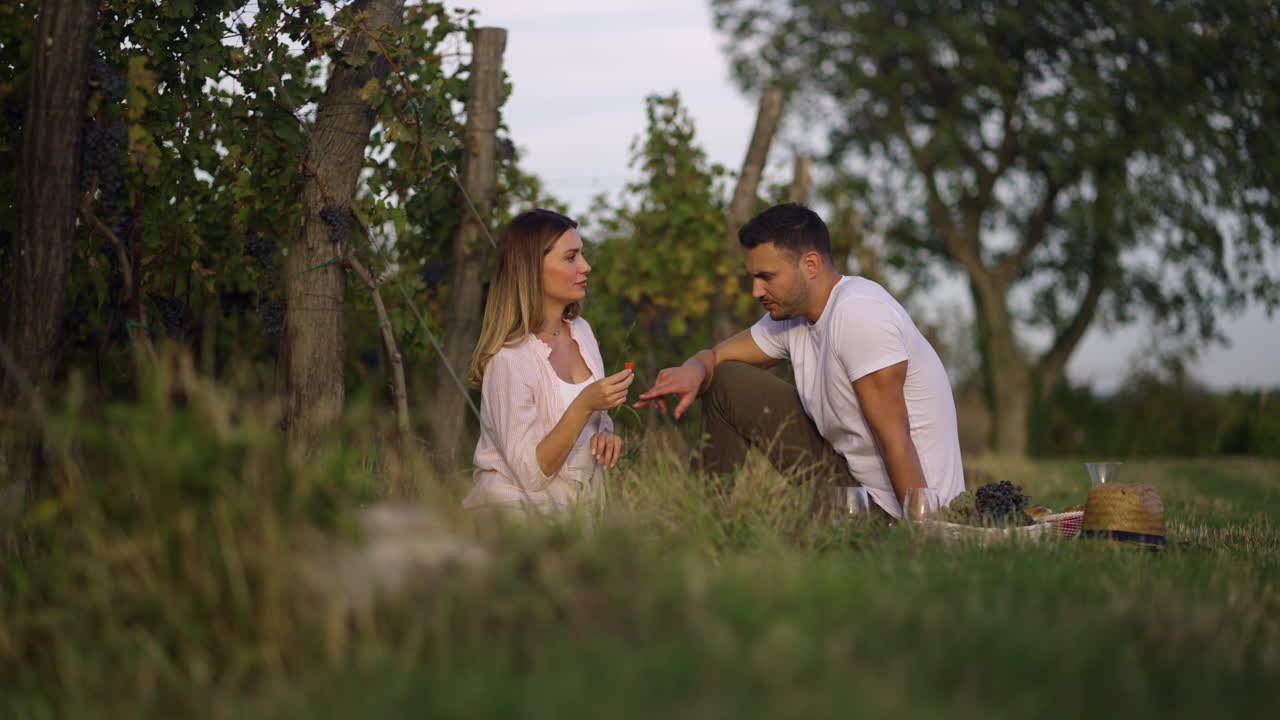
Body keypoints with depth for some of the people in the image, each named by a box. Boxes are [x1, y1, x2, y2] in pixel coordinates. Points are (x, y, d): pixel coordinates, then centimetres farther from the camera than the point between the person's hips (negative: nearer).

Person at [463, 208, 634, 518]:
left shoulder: (581, 331, 5)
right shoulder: (508, 359, -18)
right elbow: (532, 474, -19)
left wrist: (606, 435, -4)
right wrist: (584, 406, -28)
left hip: (581, 502, 7)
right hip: (521, 508, -7)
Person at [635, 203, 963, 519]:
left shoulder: (859, 314, -24)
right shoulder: (791, 311, 3)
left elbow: (896, 442, -26)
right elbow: (714, 357, 12)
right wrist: (693, 371, -13)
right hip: (848, 467, 9)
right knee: (726, 381, 9)